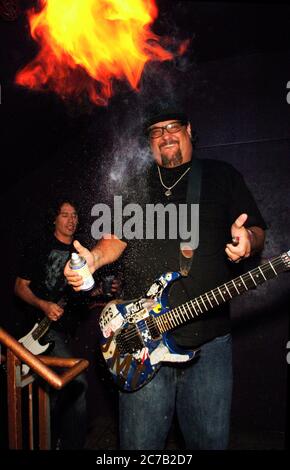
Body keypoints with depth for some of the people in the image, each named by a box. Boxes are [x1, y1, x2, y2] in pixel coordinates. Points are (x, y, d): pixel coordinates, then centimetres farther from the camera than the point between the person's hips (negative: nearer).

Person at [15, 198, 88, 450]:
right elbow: (20, 286, -2)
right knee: (78, 381, -20)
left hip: (70, 327, 6)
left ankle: (50, 440, 31)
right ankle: (72, 443, -5)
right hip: (45, 326, -6)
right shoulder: (39, 249, -3)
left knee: (59, 386, 14)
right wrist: (43, 305, -18)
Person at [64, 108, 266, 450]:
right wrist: (94, 258, -9)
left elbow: (257, 229, 9)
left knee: (211, 439, 11)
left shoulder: (222, 175, 10)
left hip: (209, 337, 0)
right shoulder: (134, 185, 14)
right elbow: (116, 238, 12)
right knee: (139, 442, 7)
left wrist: (248, 239, -15)